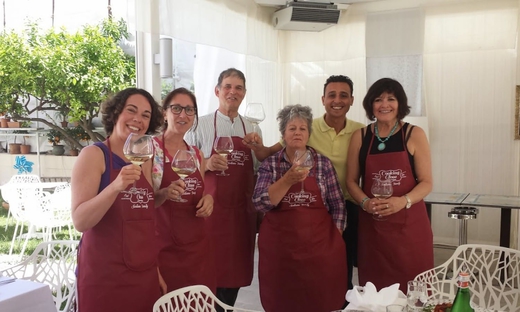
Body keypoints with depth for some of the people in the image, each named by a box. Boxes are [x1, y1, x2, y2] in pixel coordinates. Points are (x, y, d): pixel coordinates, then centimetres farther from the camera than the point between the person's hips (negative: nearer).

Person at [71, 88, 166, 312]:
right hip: (103, 276, -5)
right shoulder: (94, 154, -8)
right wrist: (115, 187, -30)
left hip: (144, 275, 6)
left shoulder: (145, 161, 9)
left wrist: (156, 270, 14)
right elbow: (80, 222, -16)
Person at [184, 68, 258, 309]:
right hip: (211, 210, -4)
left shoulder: (252, 129, 11)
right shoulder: (201, 125, -2)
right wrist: (206, 165, -17)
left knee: (236, 269, 10)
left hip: (242, 211, 4)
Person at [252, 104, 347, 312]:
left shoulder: (323, 163, 3)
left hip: (320, 247, 0)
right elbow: (260, 203, -11)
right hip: (279, 248, 0)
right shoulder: (269, 164, 2)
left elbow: (338, 205, 6)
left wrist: (334, 239, 1)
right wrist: (289, 179, -22)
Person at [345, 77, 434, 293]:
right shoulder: (360, 137, 4)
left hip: (409, 224, -1)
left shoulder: (414, 135, -1)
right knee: (375, 291, 5)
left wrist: (403, 201, -20)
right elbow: (351, 180, 8)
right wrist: (365, 202, -11)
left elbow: (426, 182, -2)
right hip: (372, 224, 1)